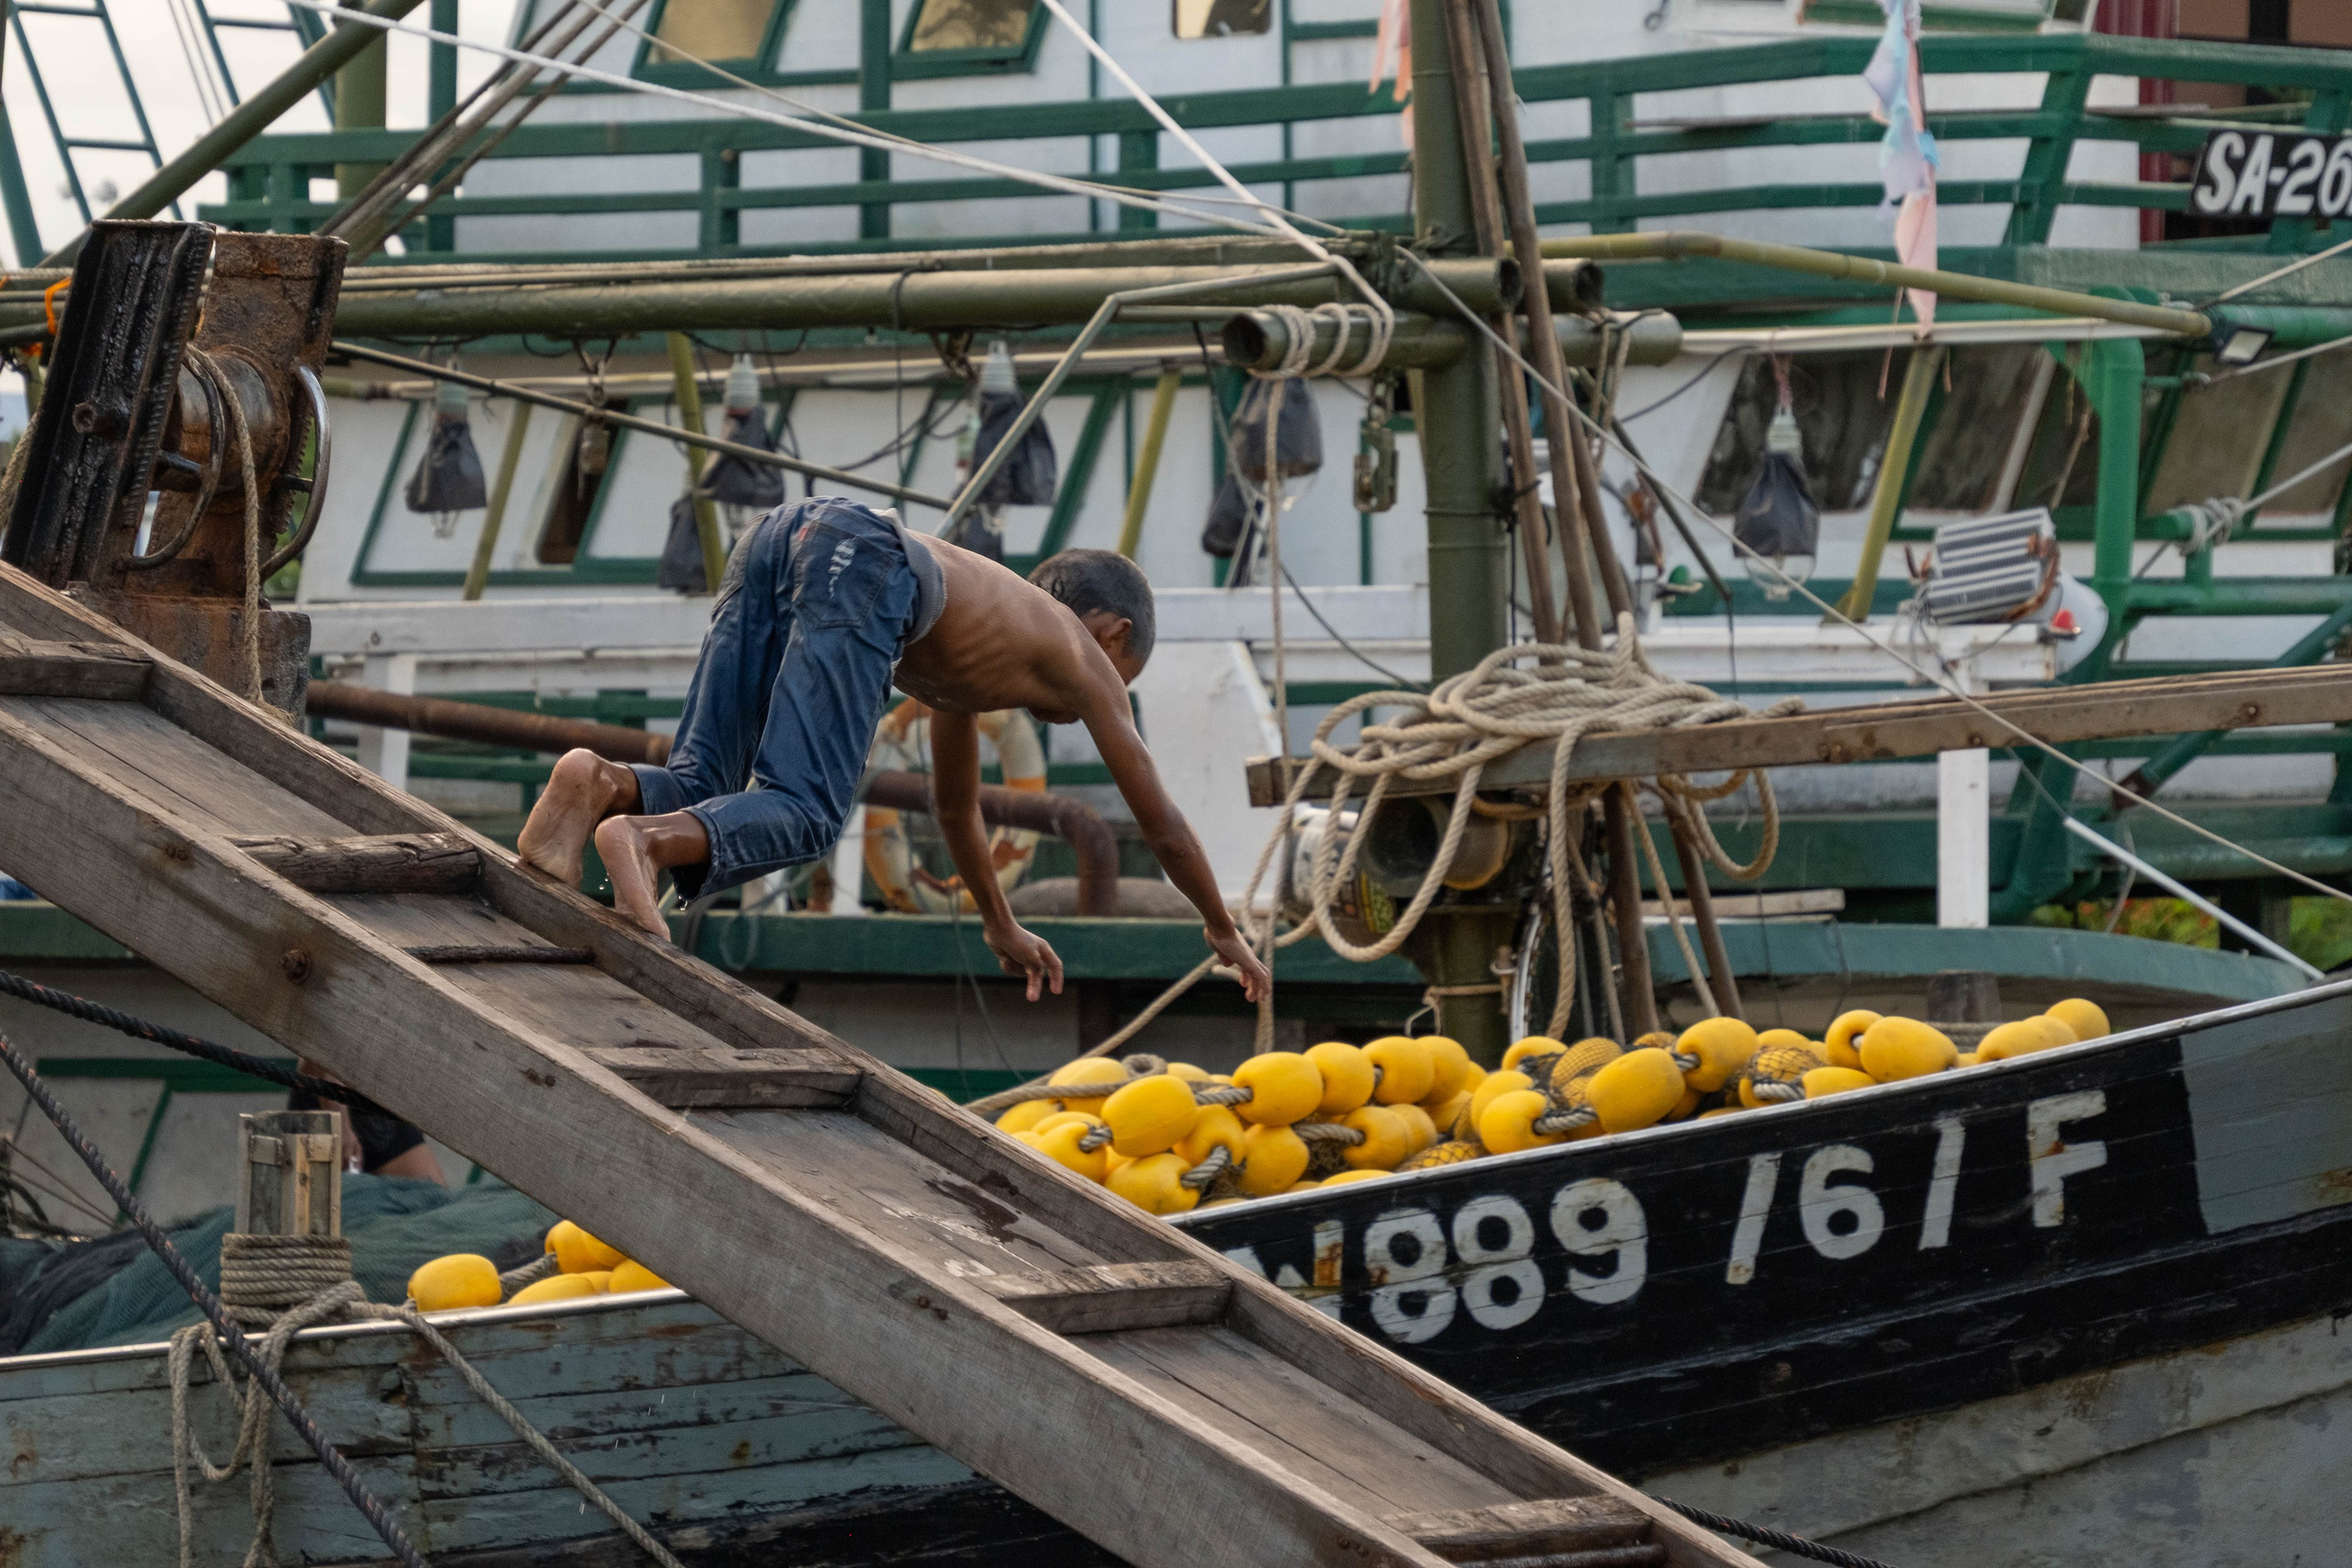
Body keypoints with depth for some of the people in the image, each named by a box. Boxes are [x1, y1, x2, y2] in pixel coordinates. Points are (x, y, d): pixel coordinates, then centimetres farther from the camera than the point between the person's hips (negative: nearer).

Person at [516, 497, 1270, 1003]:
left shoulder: (986, 634, 45)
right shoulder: (1082, 656, 29)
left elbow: (955, 808, 58)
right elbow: (1160, 822, 36)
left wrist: (1002, 927, 70)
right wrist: (1224, 932, 51)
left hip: (776, 535, 7)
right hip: (865, 560, -7)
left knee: (699, 793, 5)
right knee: (800, 815, -13)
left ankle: (605, 786, -26)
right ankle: (644, 839, -40)